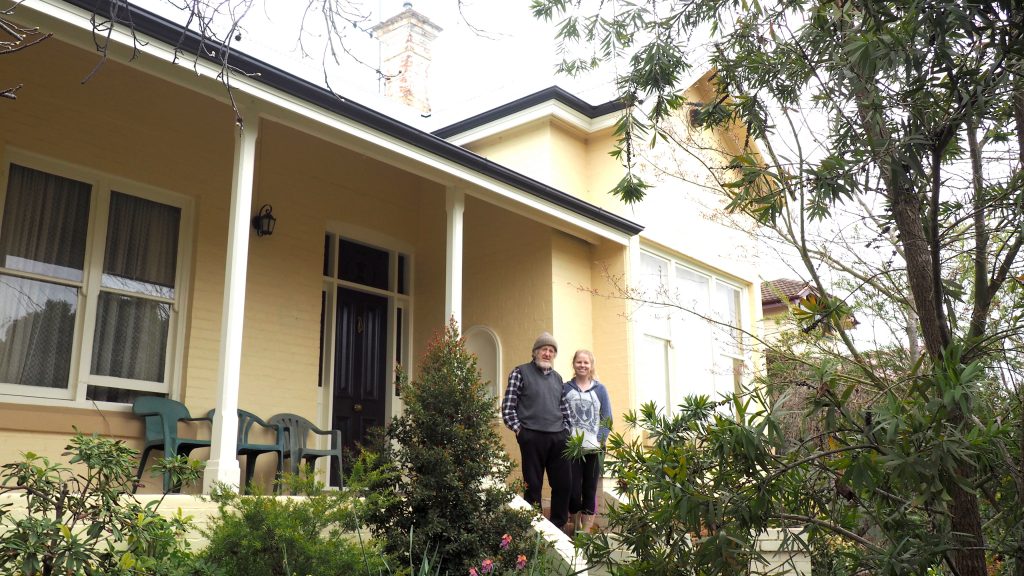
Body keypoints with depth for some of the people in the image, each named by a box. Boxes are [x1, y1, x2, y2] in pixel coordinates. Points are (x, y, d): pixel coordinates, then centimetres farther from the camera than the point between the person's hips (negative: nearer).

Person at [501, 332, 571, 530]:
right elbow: (508, 407, -3)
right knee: (533, 486, 2)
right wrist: (518, 429, -7)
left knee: (563, 484, 7)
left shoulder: (557, 378, 17)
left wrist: (565, 430, 8)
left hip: (558, 438, 5)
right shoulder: (520, 372, 0)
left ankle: (558, 527, 20)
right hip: (532, 437, -5)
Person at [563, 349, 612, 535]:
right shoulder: (565, 389, 5)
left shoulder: (600, 389, 7)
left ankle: (586, 530, 12)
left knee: (590, 490, 4)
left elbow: (607, 419, 5)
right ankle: (575, 526, 18)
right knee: (573, 490, -4)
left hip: (593, 449, 1)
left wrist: (600, 441, -8)